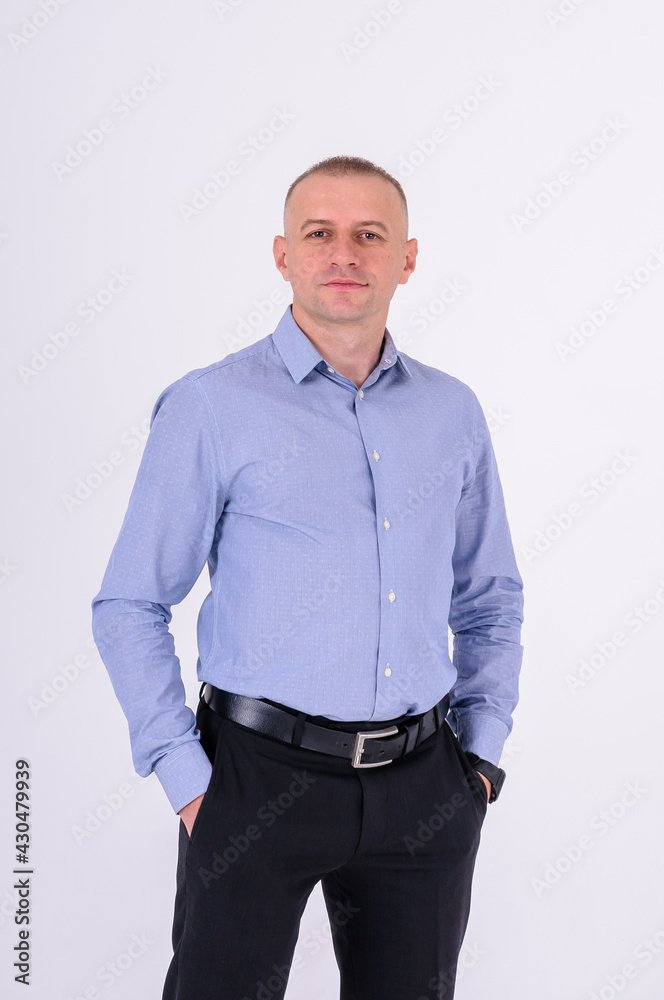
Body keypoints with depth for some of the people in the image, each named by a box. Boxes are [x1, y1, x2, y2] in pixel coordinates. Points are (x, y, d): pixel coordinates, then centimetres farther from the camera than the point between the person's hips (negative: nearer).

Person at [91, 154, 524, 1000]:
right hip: (260, 774, -3)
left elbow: (491, 600, 15)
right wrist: (184, 775, -7)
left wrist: (482, 752, 7)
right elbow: (129, 606, -3)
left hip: (423, 790, 4)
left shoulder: (453, 411, 7)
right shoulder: (210, 407, -5)